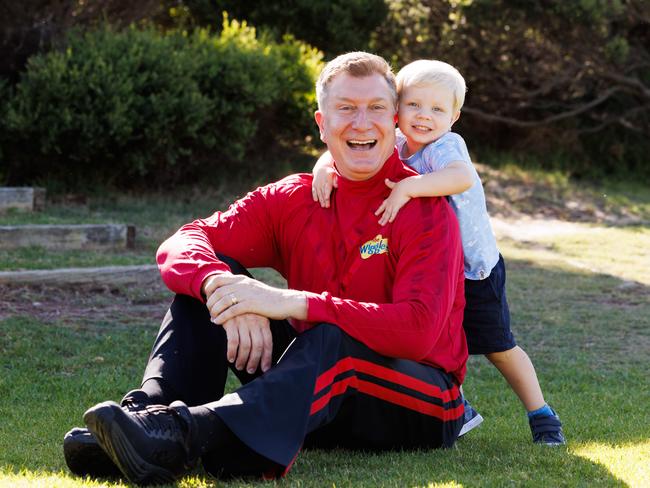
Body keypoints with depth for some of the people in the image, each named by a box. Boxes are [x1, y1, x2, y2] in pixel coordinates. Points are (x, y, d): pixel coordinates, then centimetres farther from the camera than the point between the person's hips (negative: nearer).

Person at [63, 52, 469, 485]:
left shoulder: (426, 210, -12)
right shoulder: (294, 199, 4)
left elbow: (418, 331, -27)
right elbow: (181, 245, -7)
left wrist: (293, 303, -35)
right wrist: (218, 284, -32)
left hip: (422, 405, -5)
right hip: (318, 391, 5)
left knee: (337, 340, -38)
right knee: (207, 279, -8)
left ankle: (186, 436, -58)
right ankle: (149, 409, -33)